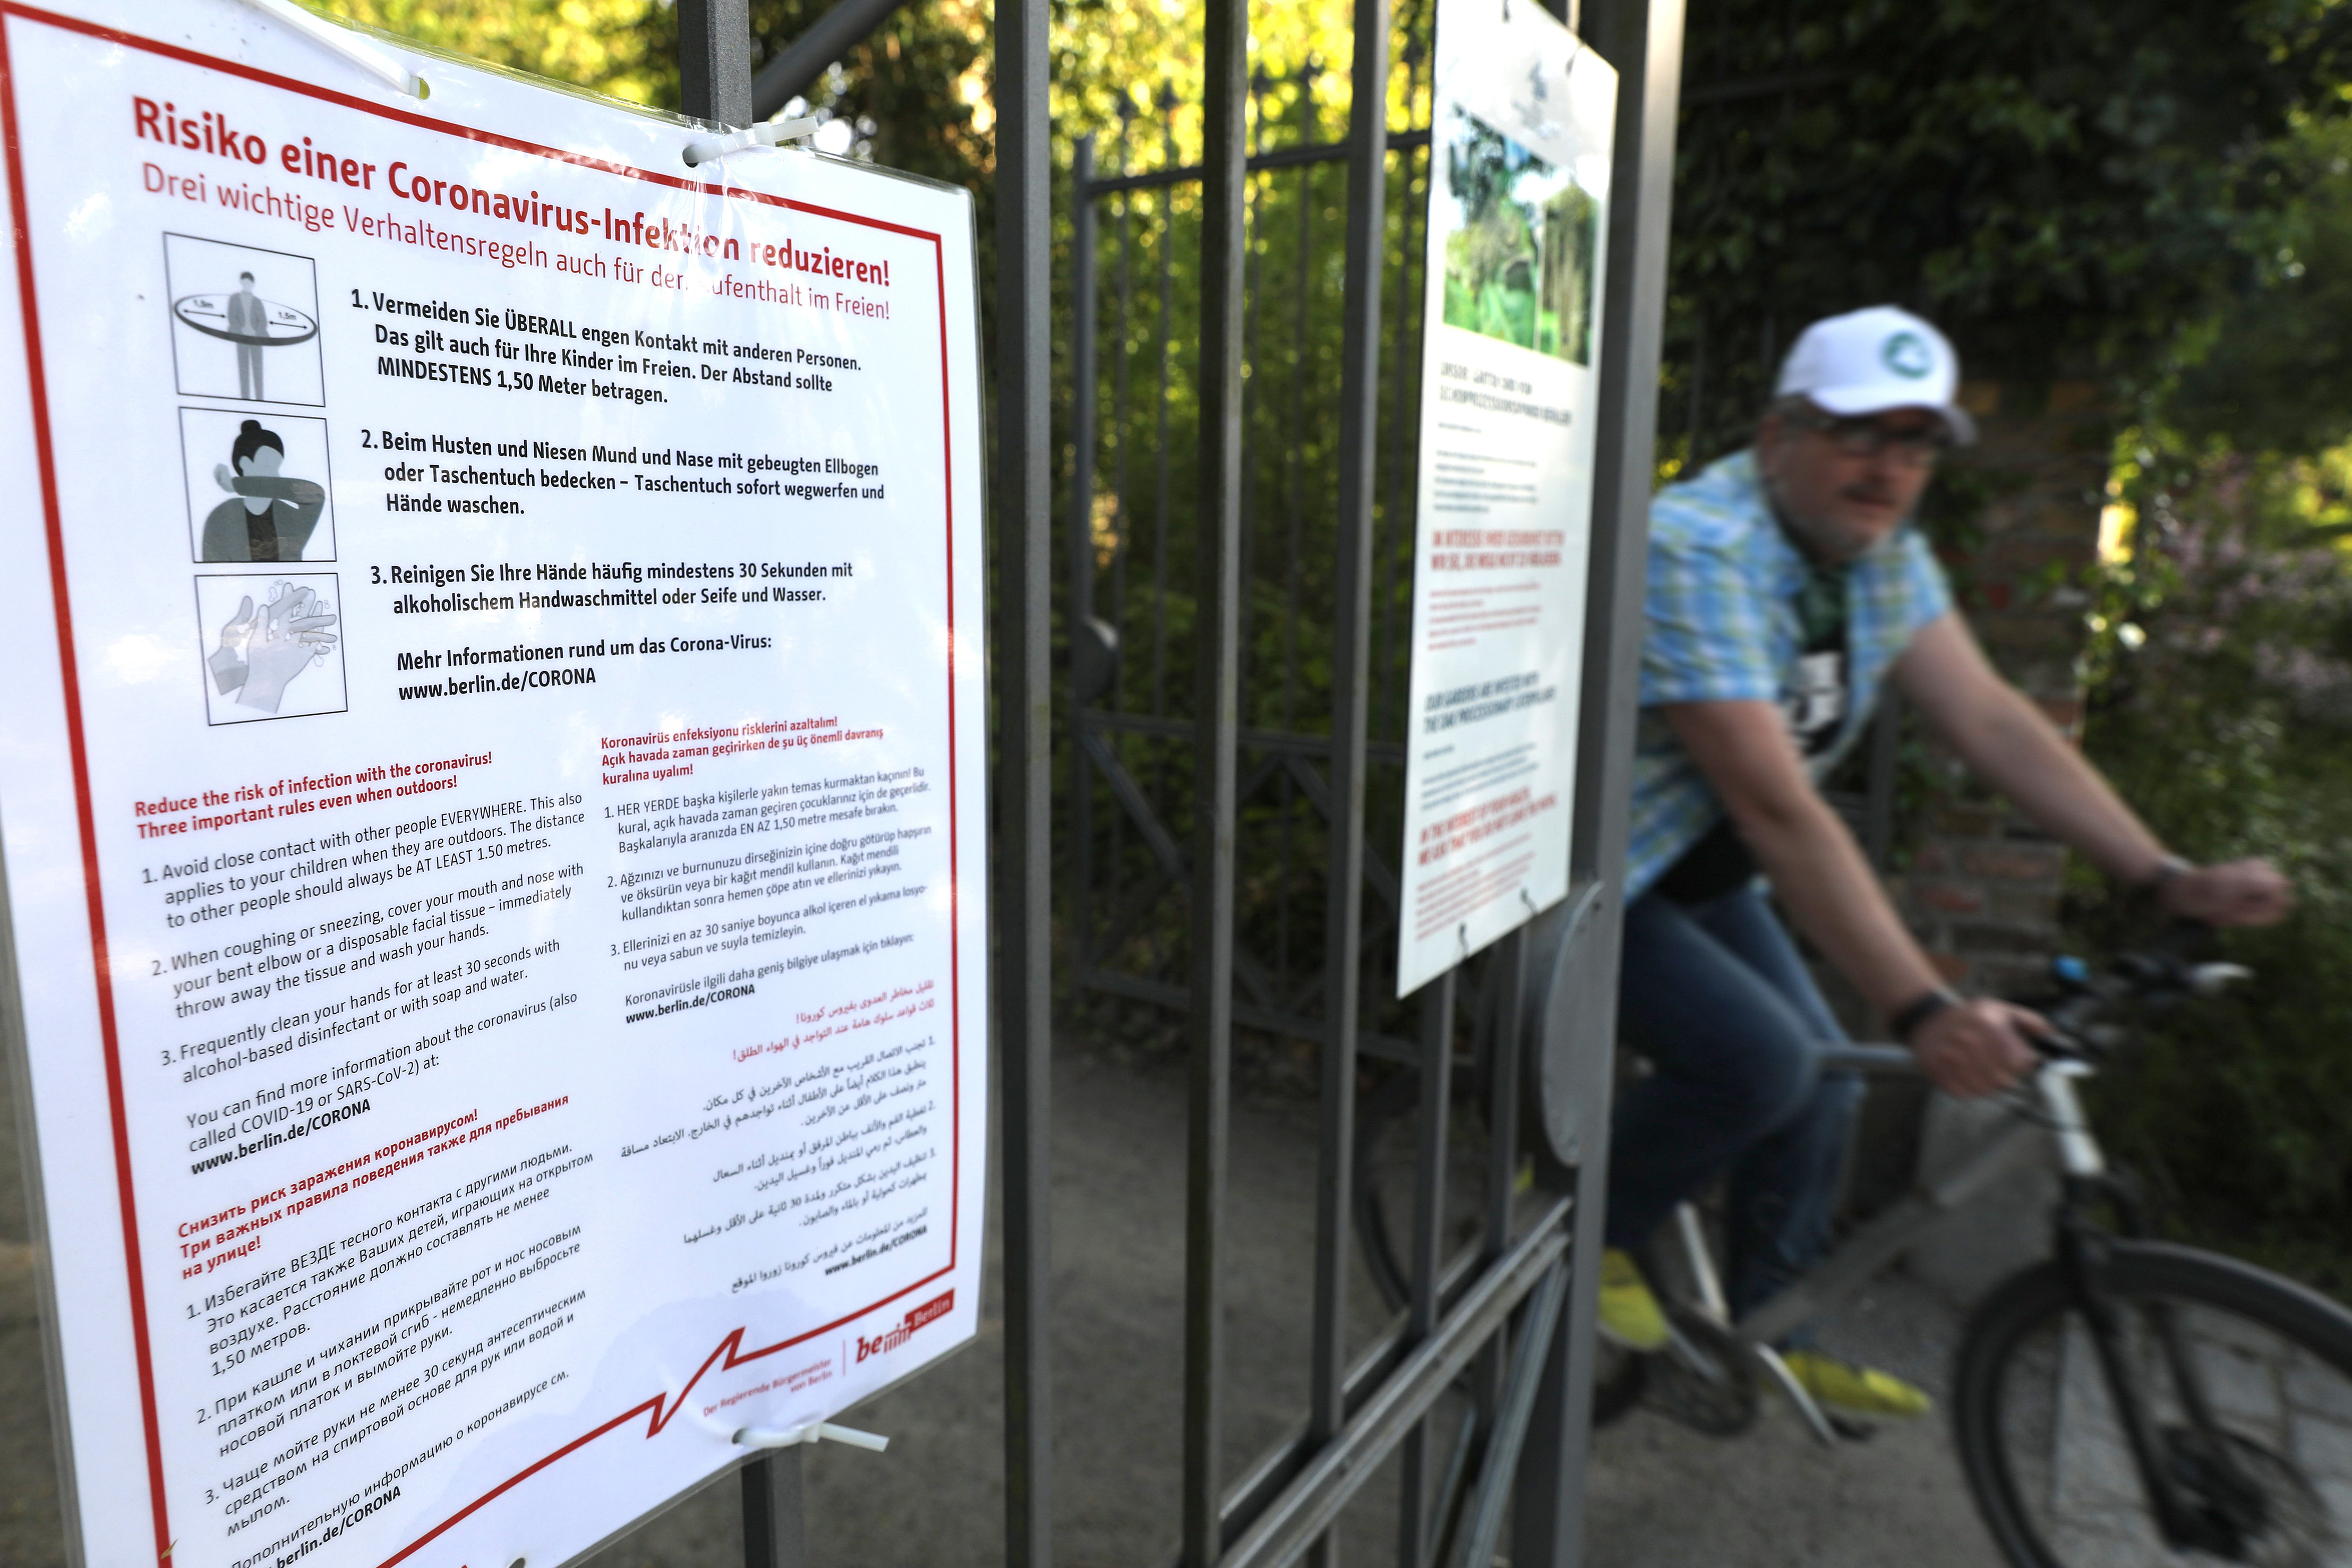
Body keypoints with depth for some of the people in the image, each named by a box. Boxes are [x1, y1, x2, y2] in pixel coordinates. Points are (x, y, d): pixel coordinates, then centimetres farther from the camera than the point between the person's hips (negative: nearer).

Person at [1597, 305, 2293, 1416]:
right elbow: (1778, 809, -35)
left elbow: (1992, 722, -2)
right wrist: (1923, 1013, -37)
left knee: (1822, 1082, 7)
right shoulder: (1697, 550, -29)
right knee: (1761, 1061, -22)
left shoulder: (1887, 558, 0)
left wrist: (2169, 880, -11)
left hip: (1698, 868, 9)